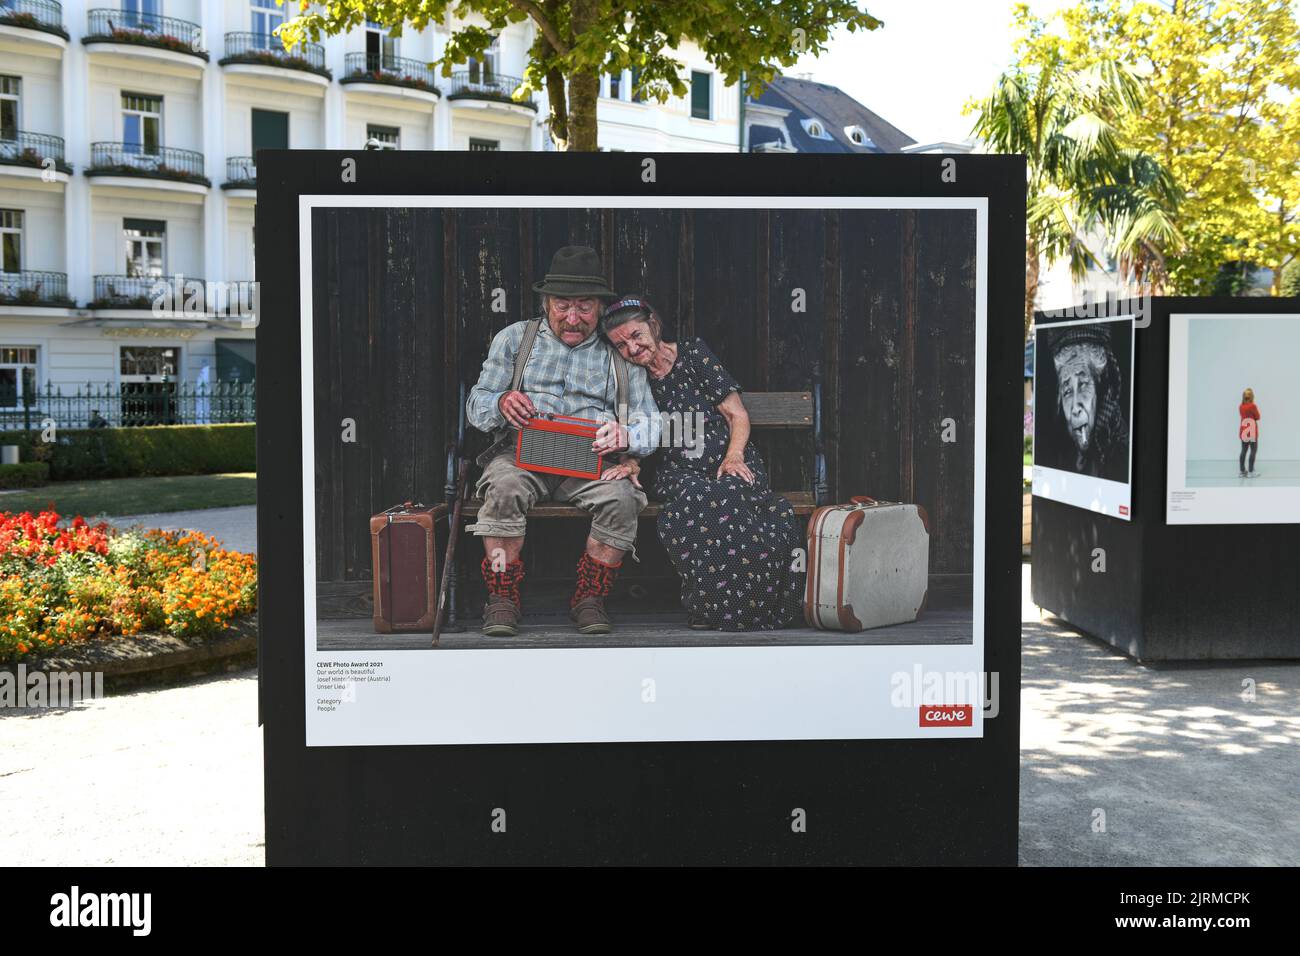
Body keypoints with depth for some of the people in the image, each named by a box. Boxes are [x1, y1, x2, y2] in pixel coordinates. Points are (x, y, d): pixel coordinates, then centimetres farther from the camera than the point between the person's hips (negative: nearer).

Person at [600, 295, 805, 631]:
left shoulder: (693, 353, 7)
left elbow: (738, 415, 6)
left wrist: (734, 456, -10)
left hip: (731, 465, -1)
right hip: (679, 471, 1)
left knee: (727, 494, -38)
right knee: (699, 498, -37)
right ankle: (714, 605, -27)